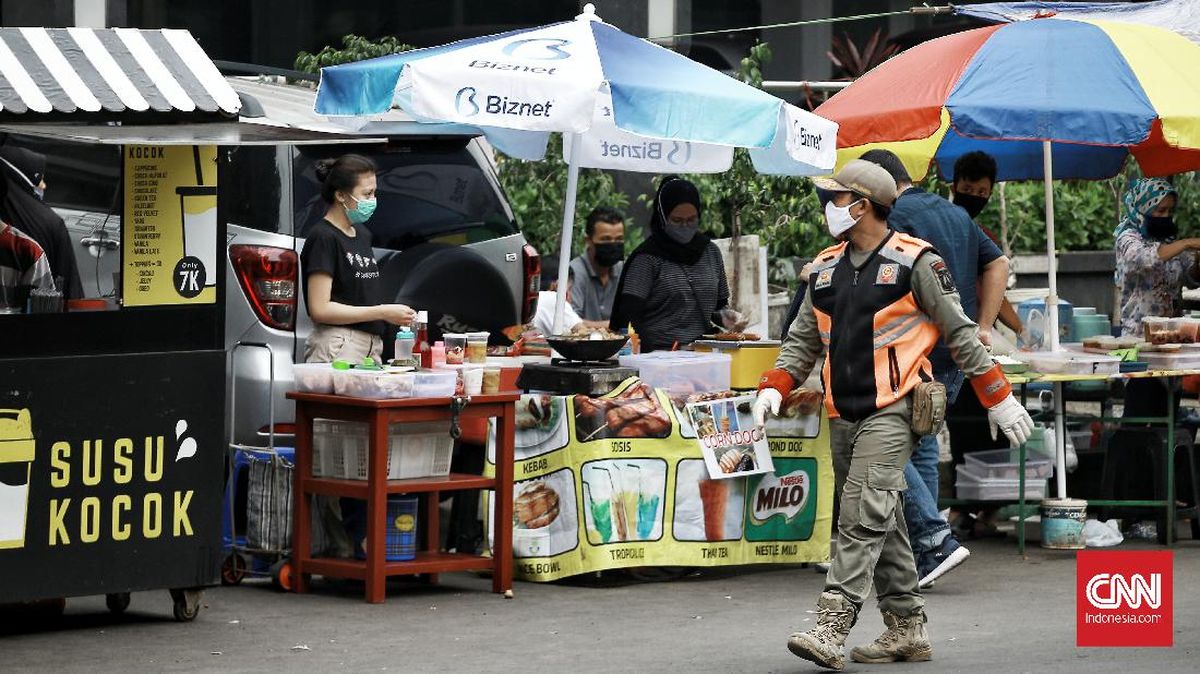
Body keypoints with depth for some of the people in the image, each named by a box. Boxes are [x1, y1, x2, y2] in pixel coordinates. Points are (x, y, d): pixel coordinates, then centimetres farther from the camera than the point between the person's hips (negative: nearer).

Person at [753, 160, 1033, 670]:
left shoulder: (914, 263, -4)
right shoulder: (824, 269, 15)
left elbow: (961, 335, -1)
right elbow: (803, 340, 19)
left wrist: (1000, 399, 0)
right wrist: (774, 388, 2)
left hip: (891, 412, -7)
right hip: (842, 416, 7)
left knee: (864, 515, -16)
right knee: (883, 523, 10)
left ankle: (832, 629, -25)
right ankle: (907, 628, 16)